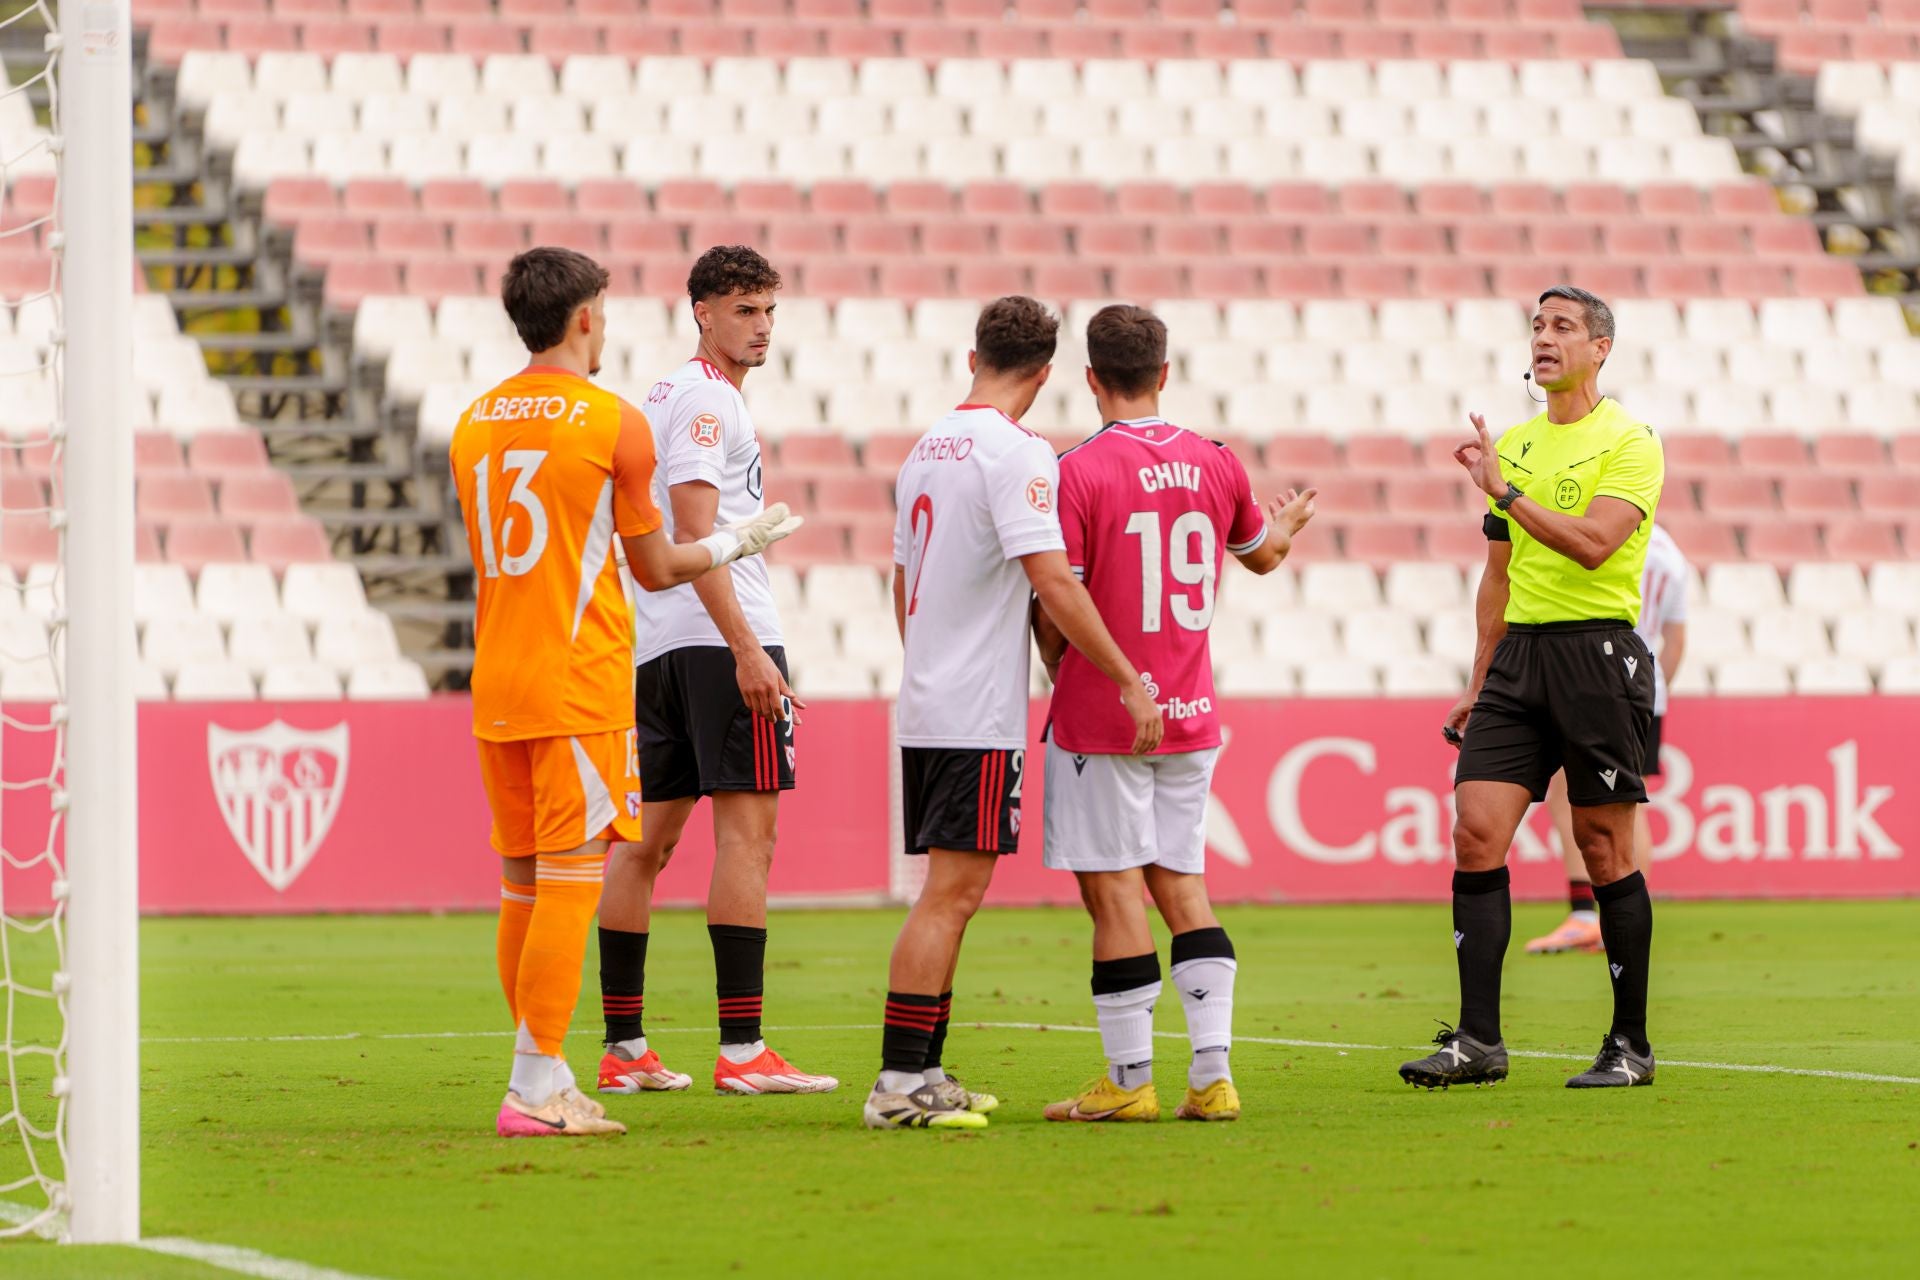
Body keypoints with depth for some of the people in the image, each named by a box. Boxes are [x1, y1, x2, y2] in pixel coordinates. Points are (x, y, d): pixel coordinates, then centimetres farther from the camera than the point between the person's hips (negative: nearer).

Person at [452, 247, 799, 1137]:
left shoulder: (474, 425, 10)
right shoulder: (614, 423, -7)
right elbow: (656, 569, -1)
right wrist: (740, 541, 16)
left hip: (497, 688, 6)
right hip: (580, 686, -6)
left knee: (521, 886, 11)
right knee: (569, 881, -7)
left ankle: (546, 1080, 15)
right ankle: (535, 1091, -12)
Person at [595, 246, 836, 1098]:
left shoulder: (665, 397, 22)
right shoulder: (707, 398, -8)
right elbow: (693, 535, -17)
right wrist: (746, 647, -22)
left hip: (656, 644, 10)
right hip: (720, 637, -10)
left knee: (648, 835, 9)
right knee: (747, 830, -11)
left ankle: (623, 1050, 11)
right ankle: (742, 1050, -15)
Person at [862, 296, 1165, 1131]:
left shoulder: (925, 450, 13)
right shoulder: (1016, 453, -13)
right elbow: (1052, 580, -20)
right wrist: (1130, 681, -16)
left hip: (925, 707, 9)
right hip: (979, 716, -9)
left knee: (949, 891, 14)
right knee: (953, 891, -9)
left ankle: (925, 1074, 16)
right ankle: (898, 1084, -13)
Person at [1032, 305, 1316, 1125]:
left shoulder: (1079, 472, -13)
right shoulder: (1217, 465, 4)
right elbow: (1260, 556, 24)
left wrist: (1059, 669, 8)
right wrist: (1283, 529, 48)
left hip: (1101, 717, -5)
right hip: (1191, 716, 5)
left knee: (1114, 889, -1)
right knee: (1181, 885, 11)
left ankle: (1130, 1080, 1)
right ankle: (1213, 1075, 4)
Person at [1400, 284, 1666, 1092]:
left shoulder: (1628, 442, -4)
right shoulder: (1514, 445, 17)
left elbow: (1594, 542, -19)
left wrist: (1506, 491, -17)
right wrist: (1479, 684, 21)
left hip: (1598, 650, -6)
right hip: (1518, 653, 6)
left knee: (1604, 847, -2)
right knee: (1477, 831, -6)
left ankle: (1631, 1045, 8)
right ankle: (1478, 1040, -6)